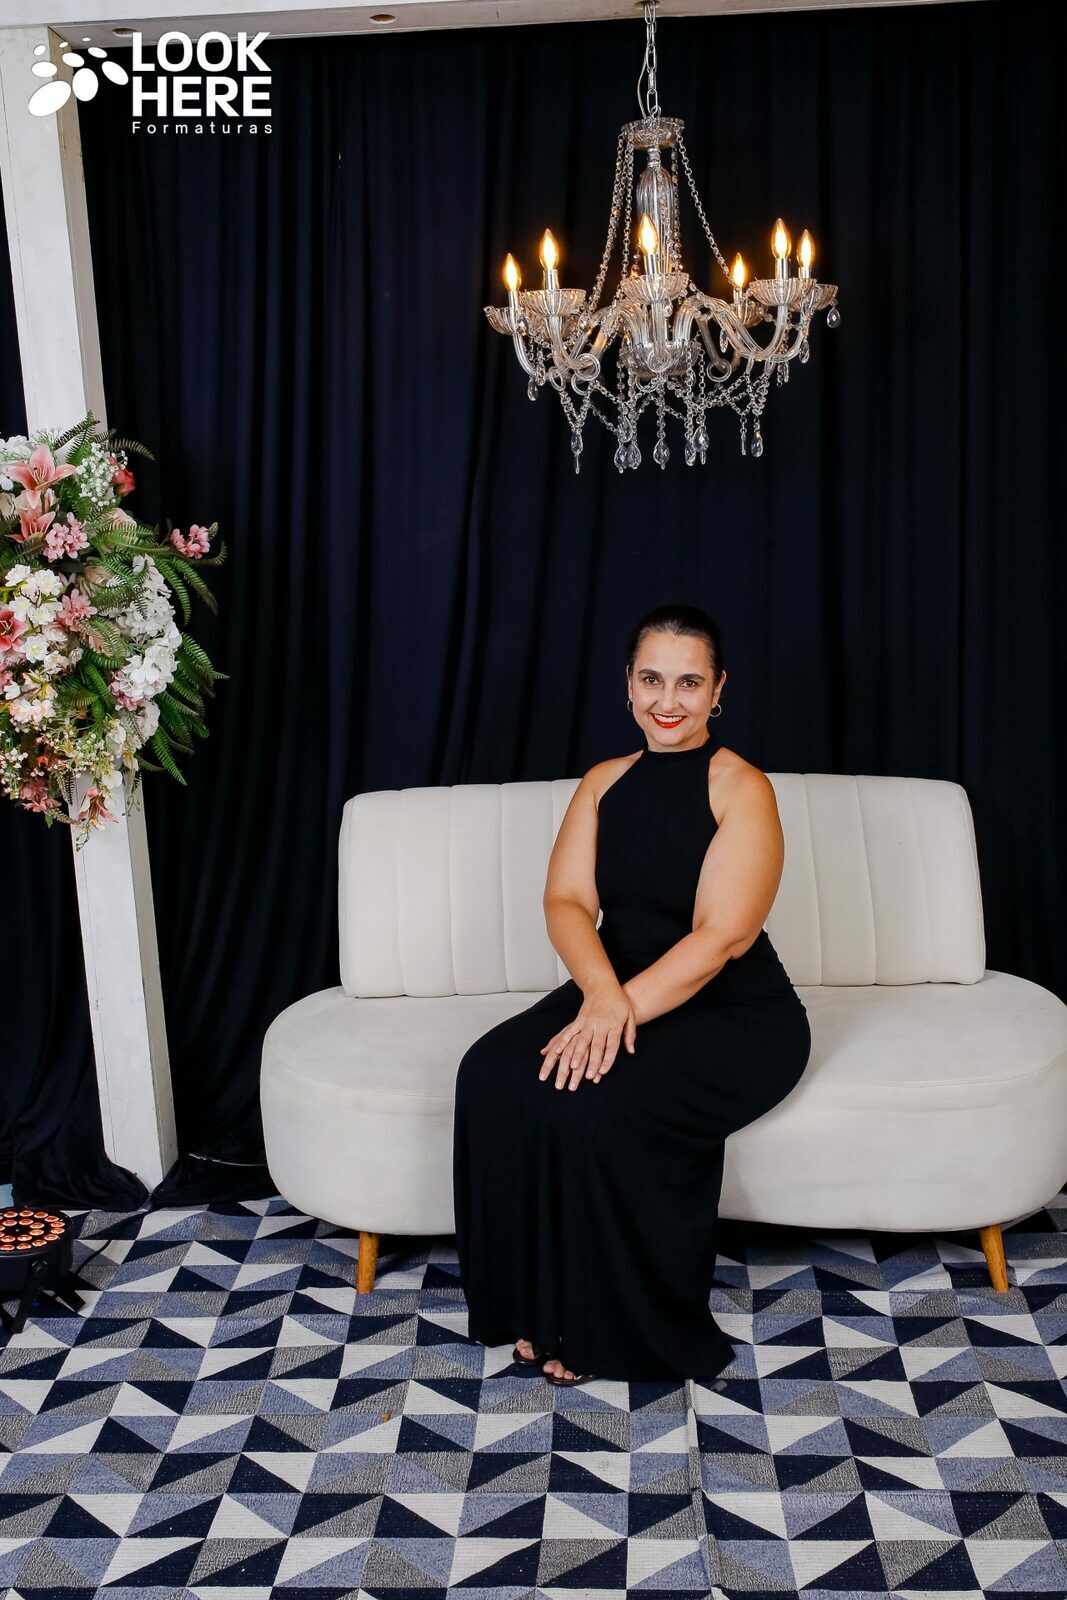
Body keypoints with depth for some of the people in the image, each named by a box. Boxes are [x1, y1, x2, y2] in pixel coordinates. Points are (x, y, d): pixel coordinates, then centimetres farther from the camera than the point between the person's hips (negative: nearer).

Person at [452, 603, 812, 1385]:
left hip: (735, 1018, -5)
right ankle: (545, 1308, -6)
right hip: (616, 989, 6)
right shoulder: (604, 781, 7)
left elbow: (721, 937, -20)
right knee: (492, 1075, -21)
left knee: (596, 1106, -31)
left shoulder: (742, 788, -10)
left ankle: (621, 1330, -6)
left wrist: (623, 1007, -29)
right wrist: (600, 991, -24)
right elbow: (566, 900, -4)